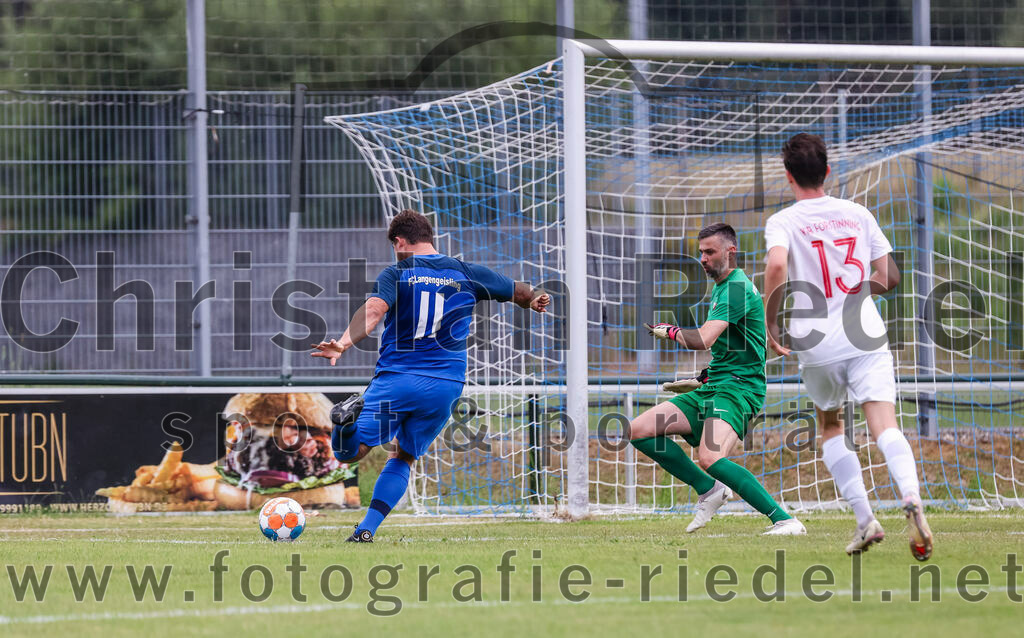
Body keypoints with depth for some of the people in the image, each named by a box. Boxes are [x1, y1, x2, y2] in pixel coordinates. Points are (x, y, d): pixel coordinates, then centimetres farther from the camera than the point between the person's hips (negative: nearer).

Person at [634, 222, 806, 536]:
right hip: (713, 386, 10)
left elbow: (703, 340, -26)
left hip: (739, 387, -10)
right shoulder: (720, 287, 19)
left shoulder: (737, 288, -14)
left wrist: (669, 332, -9)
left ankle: (784, 520, -30)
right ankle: (709, 490, 10)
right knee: (639, 430, 3)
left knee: (709, 457, -33)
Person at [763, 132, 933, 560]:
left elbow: (777, 266, -22)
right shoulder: (858, 214, 8)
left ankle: (865, 519, 10)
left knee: (830, 427, 21)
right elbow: (889, 279, 10)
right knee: (884, 425, -10)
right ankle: (912, 499, -37)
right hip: (866, 339, 1)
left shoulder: (782, 222, -2)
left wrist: (770, 320, -9)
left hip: (817, 345, -1)